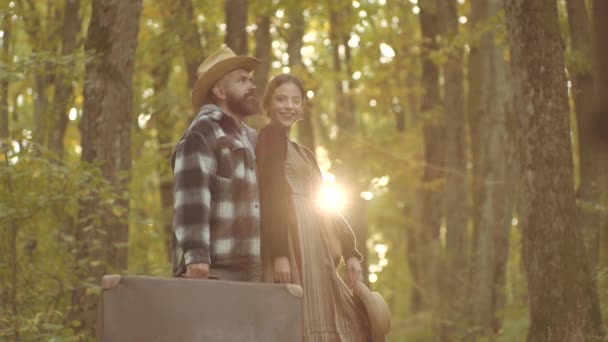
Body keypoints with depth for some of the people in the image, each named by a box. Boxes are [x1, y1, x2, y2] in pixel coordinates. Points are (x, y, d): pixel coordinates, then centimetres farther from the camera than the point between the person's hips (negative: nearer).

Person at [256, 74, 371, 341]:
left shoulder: (303, 154, 24)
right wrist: (279, 254, -23)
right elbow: (270, 197, -13)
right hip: (290, 243, -9)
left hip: (314, 249, 9)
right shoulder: (269, 137, -2)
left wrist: (350, 252, 12)